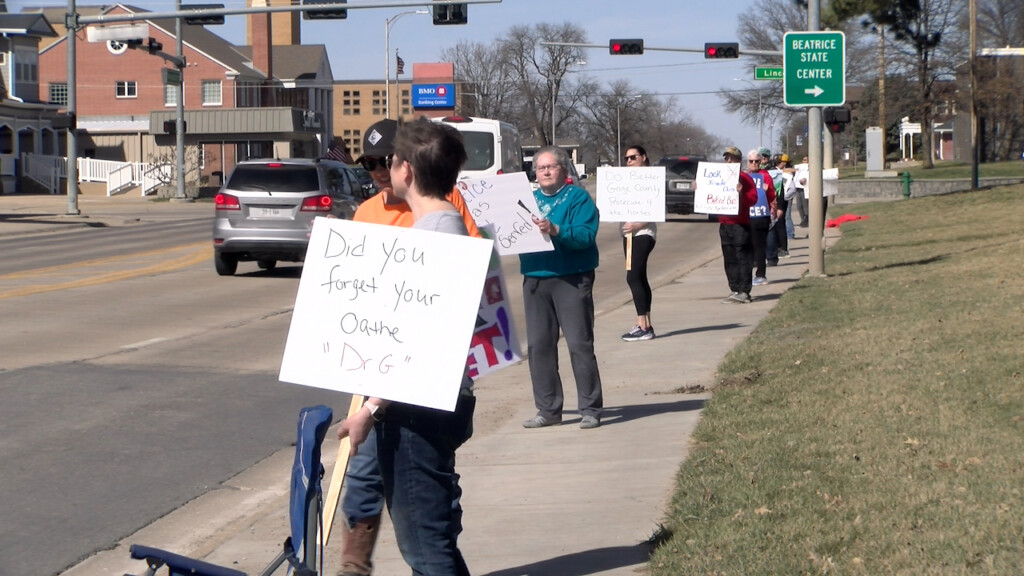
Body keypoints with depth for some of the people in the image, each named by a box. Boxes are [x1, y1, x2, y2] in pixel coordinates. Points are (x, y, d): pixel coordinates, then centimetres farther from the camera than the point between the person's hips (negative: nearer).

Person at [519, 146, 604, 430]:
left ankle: (590, 409, 0)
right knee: (538, 345, 5)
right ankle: (548, 409, 13)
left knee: (579, 344, -6)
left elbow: (586, 235, -14)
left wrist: (555, 230, -27)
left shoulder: (578, 197, 1)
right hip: (535, 279, 6)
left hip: (571, 280, -6)